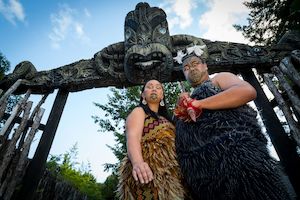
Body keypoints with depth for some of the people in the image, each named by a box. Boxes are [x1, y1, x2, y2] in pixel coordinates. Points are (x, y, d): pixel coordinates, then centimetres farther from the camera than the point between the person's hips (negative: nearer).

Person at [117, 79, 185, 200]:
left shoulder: (165, 119, 22)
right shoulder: (139, 112, 2)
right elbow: (132, 138, -18)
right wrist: (137, 162, -36)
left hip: (169, 175, 7)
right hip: (148, 173, -6)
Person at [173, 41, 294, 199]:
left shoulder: (219, 78, 14)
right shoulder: (187, 99, 27)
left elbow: (247, 91, -10)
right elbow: (181, 140, 19)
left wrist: (198, 104, -9)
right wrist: (184, 109, -1)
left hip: (238, 156, -4)